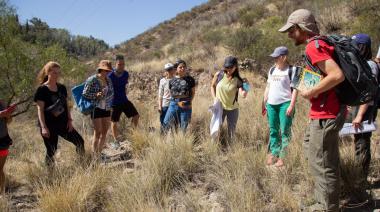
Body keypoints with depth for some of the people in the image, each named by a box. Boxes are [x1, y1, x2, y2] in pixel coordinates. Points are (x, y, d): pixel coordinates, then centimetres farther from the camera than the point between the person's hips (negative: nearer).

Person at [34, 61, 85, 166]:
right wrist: (43, 127, -19)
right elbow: (40, 109, -13)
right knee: (51, 151, 2)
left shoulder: (62, 88, 5)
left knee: (80, 142, 3)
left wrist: (69, 120, 3)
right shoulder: (42, 90, -11)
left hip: (63, 123, 6)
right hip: (49, 125, -5)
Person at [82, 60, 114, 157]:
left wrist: (110, 105, 7)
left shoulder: (108, 80, 6)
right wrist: (96, 95, -24)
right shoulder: (92, 80, -12)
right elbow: (85, 94, -10)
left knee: (105, 132, 9)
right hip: (96, 108, -6)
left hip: (106, 109, 6)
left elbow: (111, 93, 17)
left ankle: (100, 152, 23)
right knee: (98, 132, -5)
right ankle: (94, 155, 6)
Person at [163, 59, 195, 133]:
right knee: (166, 124, -1)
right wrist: (178, 102, -1)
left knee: (184, 127, 5)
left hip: (186, 106, -2)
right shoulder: (172, 81, 5)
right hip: (174, 105, 2)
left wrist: (189, 101, -3)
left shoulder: (190, 79, 0)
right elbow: (171, 93, 11)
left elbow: (193, 92, 8)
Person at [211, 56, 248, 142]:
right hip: (220, 107, 0)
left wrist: (246, 84, -36)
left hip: (233, 109, 0)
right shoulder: (219, 75, -9)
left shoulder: (237, 80, -11)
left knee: (231, 131, 12)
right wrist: (215, 98, -2)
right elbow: (213, 86, 8)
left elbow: (244, 95, -21)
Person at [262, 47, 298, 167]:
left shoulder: (292, 70, -4)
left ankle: (283, 157, 0)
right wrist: (264, 102, 17)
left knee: (285, 132, -4)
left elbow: (294, 89, -8)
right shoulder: (272, 70, 15)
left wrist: (291, 105, -15)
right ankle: (273, 154, 19)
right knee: (273, 130, 11)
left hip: (285, 104, -6)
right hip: (271, 104, 7)